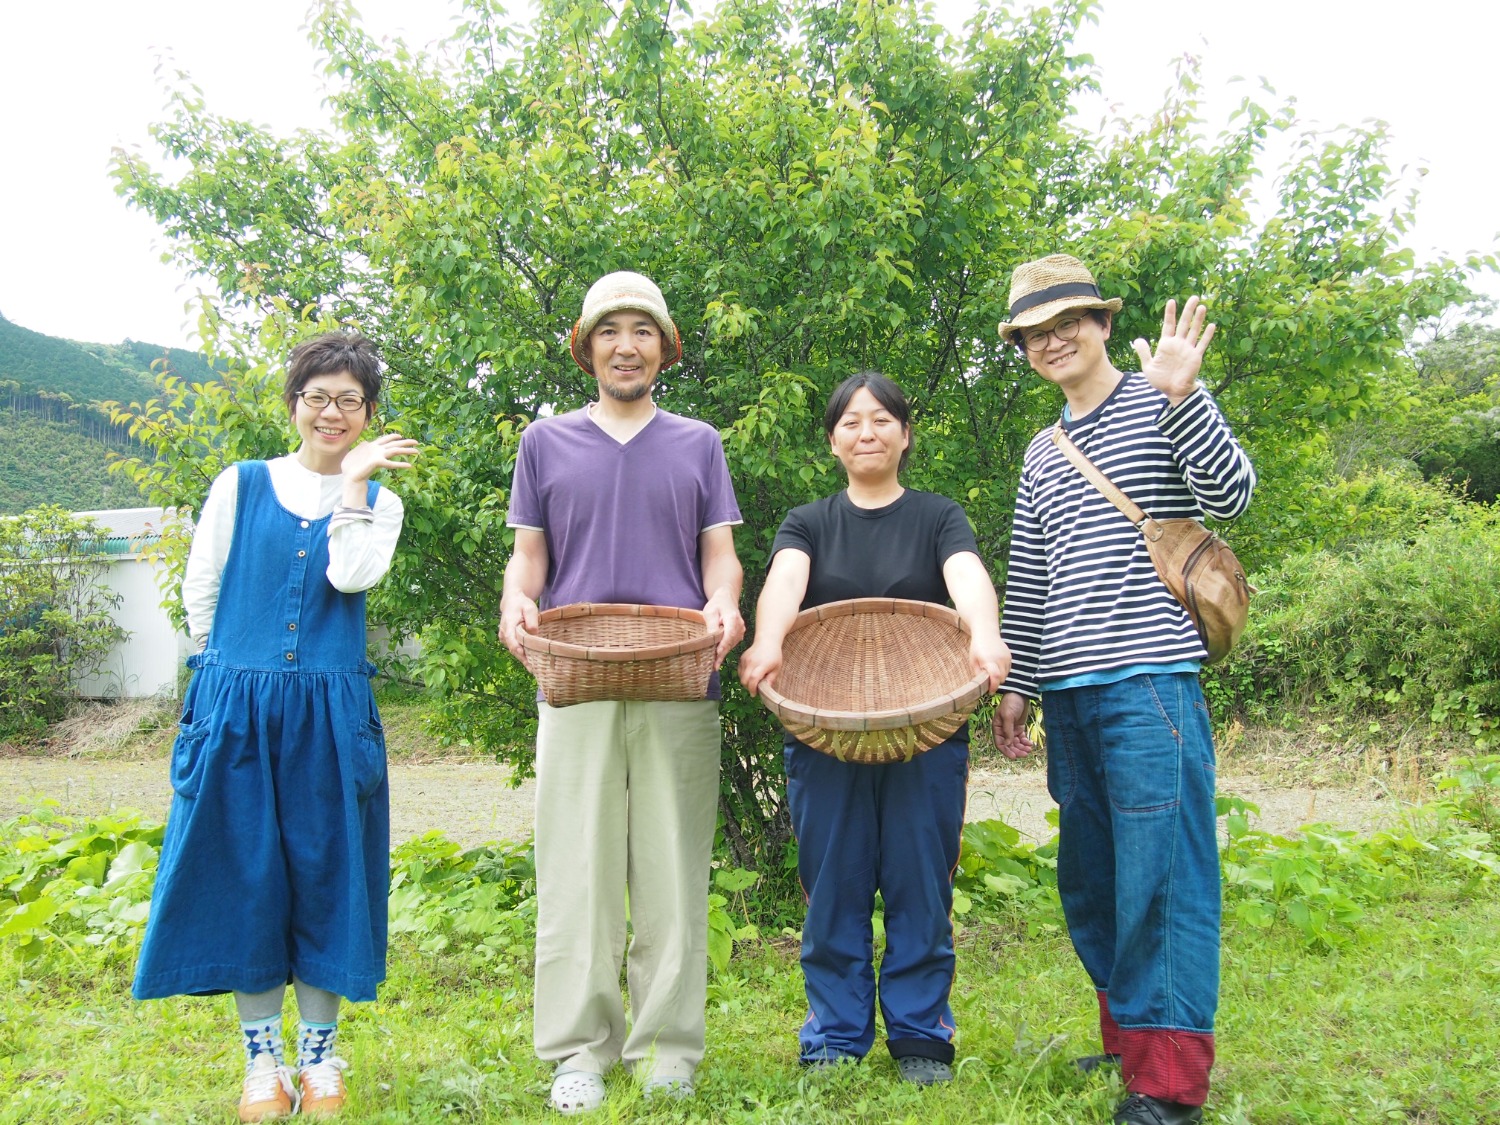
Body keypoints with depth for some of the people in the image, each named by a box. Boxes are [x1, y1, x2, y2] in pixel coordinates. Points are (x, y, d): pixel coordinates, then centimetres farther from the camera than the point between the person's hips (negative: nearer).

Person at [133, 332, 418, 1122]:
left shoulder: (379, 501, 7)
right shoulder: (240, 485, 6)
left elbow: (351, 577, -12)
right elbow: (200, 589, 8)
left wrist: (354, 480, -9)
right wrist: (235, 673, 8)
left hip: (331, 714, 0)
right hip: (235, 705, 0)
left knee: (326, 871, 5)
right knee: (243, 871, 4)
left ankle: (320, 1057, 19)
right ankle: (262, 1060, 19)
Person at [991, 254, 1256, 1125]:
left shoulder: (1161, 404, 3)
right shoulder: (1042, 455, 19)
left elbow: (1232, 494, -12)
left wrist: (1183, 395, -22)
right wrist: (1017, 684, 17)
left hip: (1150, 679, -7)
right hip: (1068, 693, 7)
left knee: (1160, 874, -7)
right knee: (1088, 877, 12)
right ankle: (1129, 1040, 27)